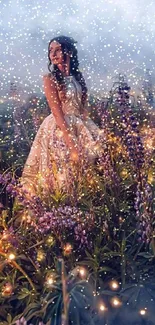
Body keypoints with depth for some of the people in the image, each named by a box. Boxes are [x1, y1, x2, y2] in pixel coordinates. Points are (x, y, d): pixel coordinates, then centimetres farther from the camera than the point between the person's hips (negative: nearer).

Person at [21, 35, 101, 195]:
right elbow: (58, 115, -17)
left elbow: (84, 108, 8)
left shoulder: (78, 76, 7)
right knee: (62, 173, 3)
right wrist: (72, 146, -21)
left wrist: (87, 129, -6)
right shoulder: (50, 78, -10)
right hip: (58, 130, -5)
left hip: (79, 127, 6)